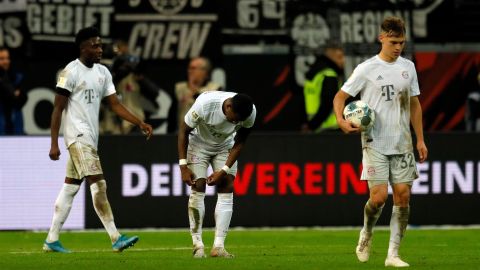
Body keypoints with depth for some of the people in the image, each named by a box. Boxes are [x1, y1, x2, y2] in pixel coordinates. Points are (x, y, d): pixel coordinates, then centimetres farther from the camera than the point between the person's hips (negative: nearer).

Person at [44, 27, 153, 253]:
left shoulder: (102, 72, 12)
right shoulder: (71, 71, -10)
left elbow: (115, 104, 10)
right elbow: (58, 109, -10)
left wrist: (140, 123, -2)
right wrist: (54, 144, -14)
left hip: (90, 138, 8)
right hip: (78, 135, -8)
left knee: (70, 187, 10)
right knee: (98, 184, -14)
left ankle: (52, 240, 15)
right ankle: (115, 238, -17)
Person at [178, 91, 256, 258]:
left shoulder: (250, 112, -28)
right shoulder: (204, 104, -37)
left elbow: (239, 142, -11)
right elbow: (184, 131, -21)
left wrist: (223, 171, -17)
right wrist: (183, 166, -22)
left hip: (225, 146, 3)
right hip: (199, 143, -3)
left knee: (227, 191, -10)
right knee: (198, 188, -15)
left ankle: (219, 246, -11)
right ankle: (197, 245, -12)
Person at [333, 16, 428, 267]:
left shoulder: (408, 67, 9)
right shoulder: (367, 69, -5)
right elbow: (340, 97, 0)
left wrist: (420, 139, 13)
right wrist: (341, 120, -20)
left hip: (402, 143, 4)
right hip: (375, 143, -4)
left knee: (403, 195, -1)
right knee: (379, 196, -13)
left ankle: (393, 254, 5)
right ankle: (366, 233, 18)